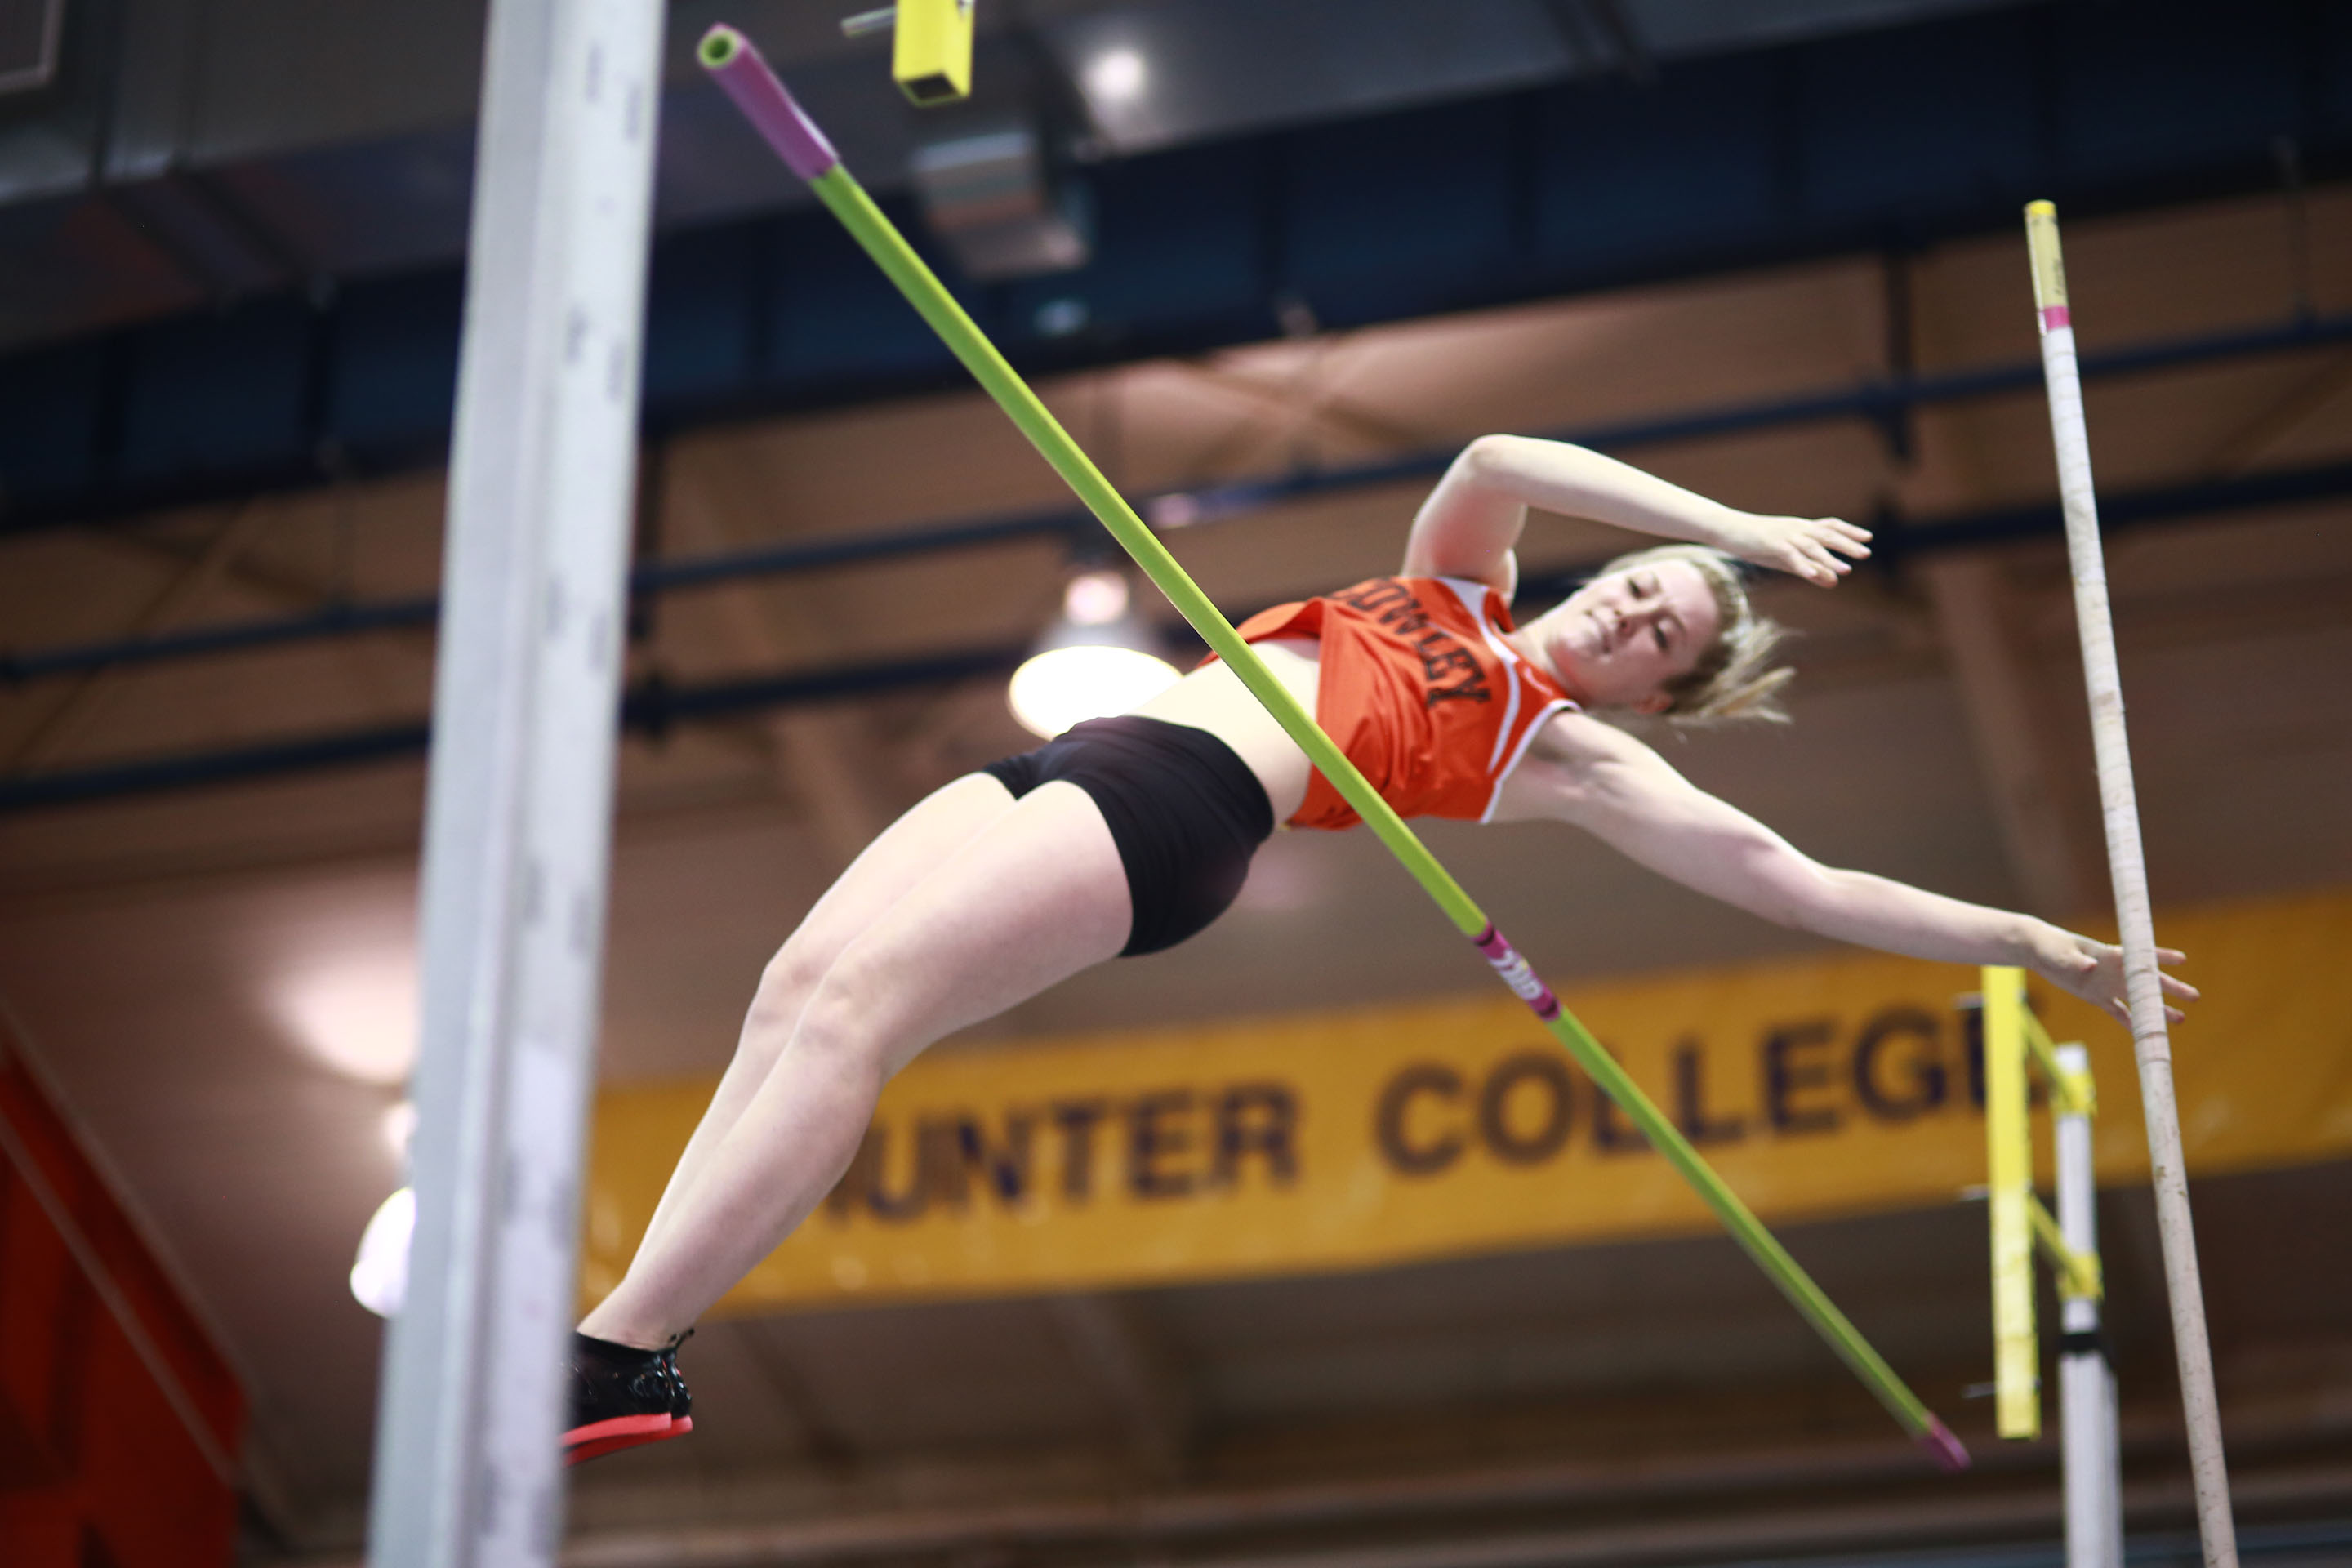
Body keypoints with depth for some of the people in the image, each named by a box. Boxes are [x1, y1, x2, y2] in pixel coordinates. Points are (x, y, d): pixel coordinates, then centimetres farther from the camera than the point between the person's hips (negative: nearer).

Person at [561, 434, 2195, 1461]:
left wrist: (2029, 941, 10)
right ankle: (642, 1330, -16)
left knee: (852, 1005, -24)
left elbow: (1792, 879, 9)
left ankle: (620, 1353, -27)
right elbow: (1496, 457, 11)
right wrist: (1737, 525, 6)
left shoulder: (1571, 755, 13)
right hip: (1070, 763, 6)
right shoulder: (1462, 584, 29)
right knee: (799, 985, -14)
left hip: (1176, 815, -6)